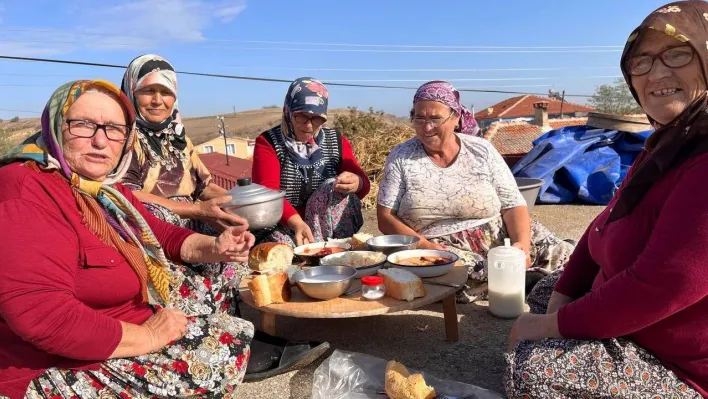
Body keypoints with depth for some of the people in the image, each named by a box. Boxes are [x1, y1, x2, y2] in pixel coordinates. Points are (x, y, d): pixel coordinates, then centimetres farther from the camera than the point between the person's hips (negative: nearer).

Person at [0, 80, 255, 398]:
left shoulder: (104, 187, 5)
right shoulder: (26, 192, -26)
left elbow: (162, 235, 15)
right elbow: (40, 315, -36)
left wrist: (215, 248, -6)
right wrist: (147, 337, -25)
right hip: (70, 365, -10)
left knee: (220, 286, 13)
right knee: (226, 350, -11)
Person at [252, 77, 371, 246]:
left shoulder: (336, 141, 6)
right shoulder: (268, 142, -4)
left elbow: (362, 182, -4)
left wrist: (356, 183, -30)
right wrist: (296, 222, -37)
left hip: (327, 226, 4)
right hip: (283, 227, -3)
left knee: (333, 187, -24)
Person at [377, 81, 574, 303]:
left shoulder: (482, 150, 5)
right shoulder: (400, 157, 3)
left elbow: (513, 206, 3)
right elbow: (385, 218, -1)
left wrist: (522, 244, -18)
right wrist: (425, 245, -16)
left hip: (498, 240, 1)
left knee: (564, 256, -22)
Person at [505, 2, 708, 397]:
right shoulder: (669, 143, 8)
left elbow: (663, 286, -35)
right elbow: (608, 228, 9)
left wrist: (553, 324, -22)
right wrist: (561, 298, -4)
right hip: (641, 327, 10)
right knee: (547, 288, 21)